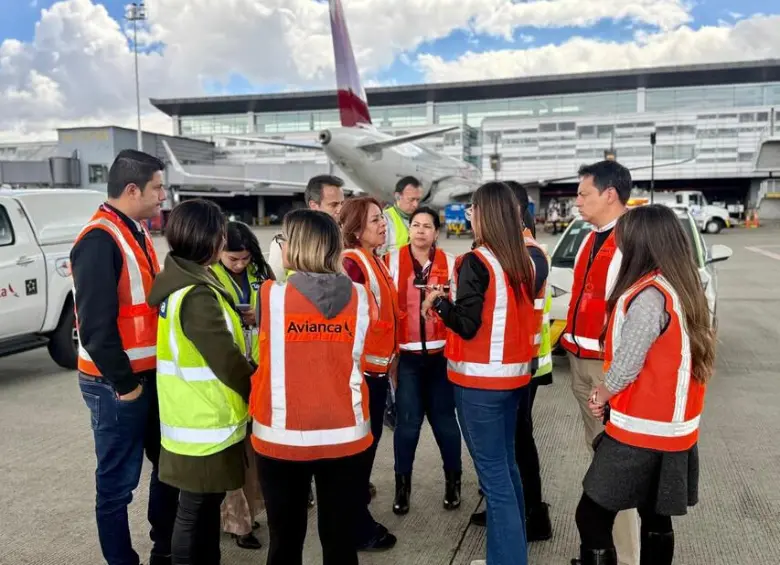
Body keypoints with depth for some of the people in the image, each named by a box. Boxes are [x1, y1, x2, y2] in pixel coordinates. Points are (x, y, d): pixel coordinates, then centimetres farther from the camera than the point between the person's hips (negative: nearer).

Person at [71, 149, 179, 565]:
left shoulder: (136, 232, 12)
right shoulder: (99, 240, -18)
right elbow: (96, 324, -22)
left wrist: (156, 371, 12)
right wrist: (124, 382, -16)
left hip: (151, 374, 9)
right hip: (117, 383, -9)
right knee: (118, 481, 3)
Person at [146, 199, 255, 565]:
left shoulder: (177, 282, 6)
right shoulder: (196, 294, -24)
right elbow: (226, 359, -21)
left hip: (194, 413, 10)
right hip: (205, 421, -10)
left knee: (205, 503, 22)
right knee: (198, 509, 5)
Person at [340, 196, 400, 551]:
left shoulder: (376, 261, 13)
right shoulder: (351, 263, -16)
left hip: (378, 367, 9)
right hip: (361, 369, -9)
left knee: (370, 441, 17)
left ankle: (358, 510, 32)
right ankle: (358, 528, 15)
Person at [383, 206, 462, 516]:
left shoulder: (450, 263, 3)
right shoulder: (391, 261, 0)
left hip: (441, 354, 1)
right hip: (407, 355, 0)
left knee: (444, 419, 7)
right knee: (407, 422, 0)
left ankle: (453, 480, 27)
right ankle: (402, 485, 18)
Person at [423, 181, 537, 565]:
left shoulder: (475, 263, -16)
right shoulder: (524, 262, 6)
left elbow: (466, 325, -19)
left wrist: (437, 302, -3)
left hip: (479, 380, -8)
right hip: (513, 374, 8)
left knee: (493, 474, -1)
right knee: (507, 466, 19)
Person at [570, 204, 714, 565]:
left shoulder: (649, 294, -22)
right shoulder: (681, 288, 7)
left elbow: (627, 365, -21)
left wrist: (600, 395, -1)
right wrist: (608, 395, 6)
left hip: (643, 430, -9)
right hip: (670, 428, 9)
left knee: (592, 516, 1)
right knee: (656, 520, 18)